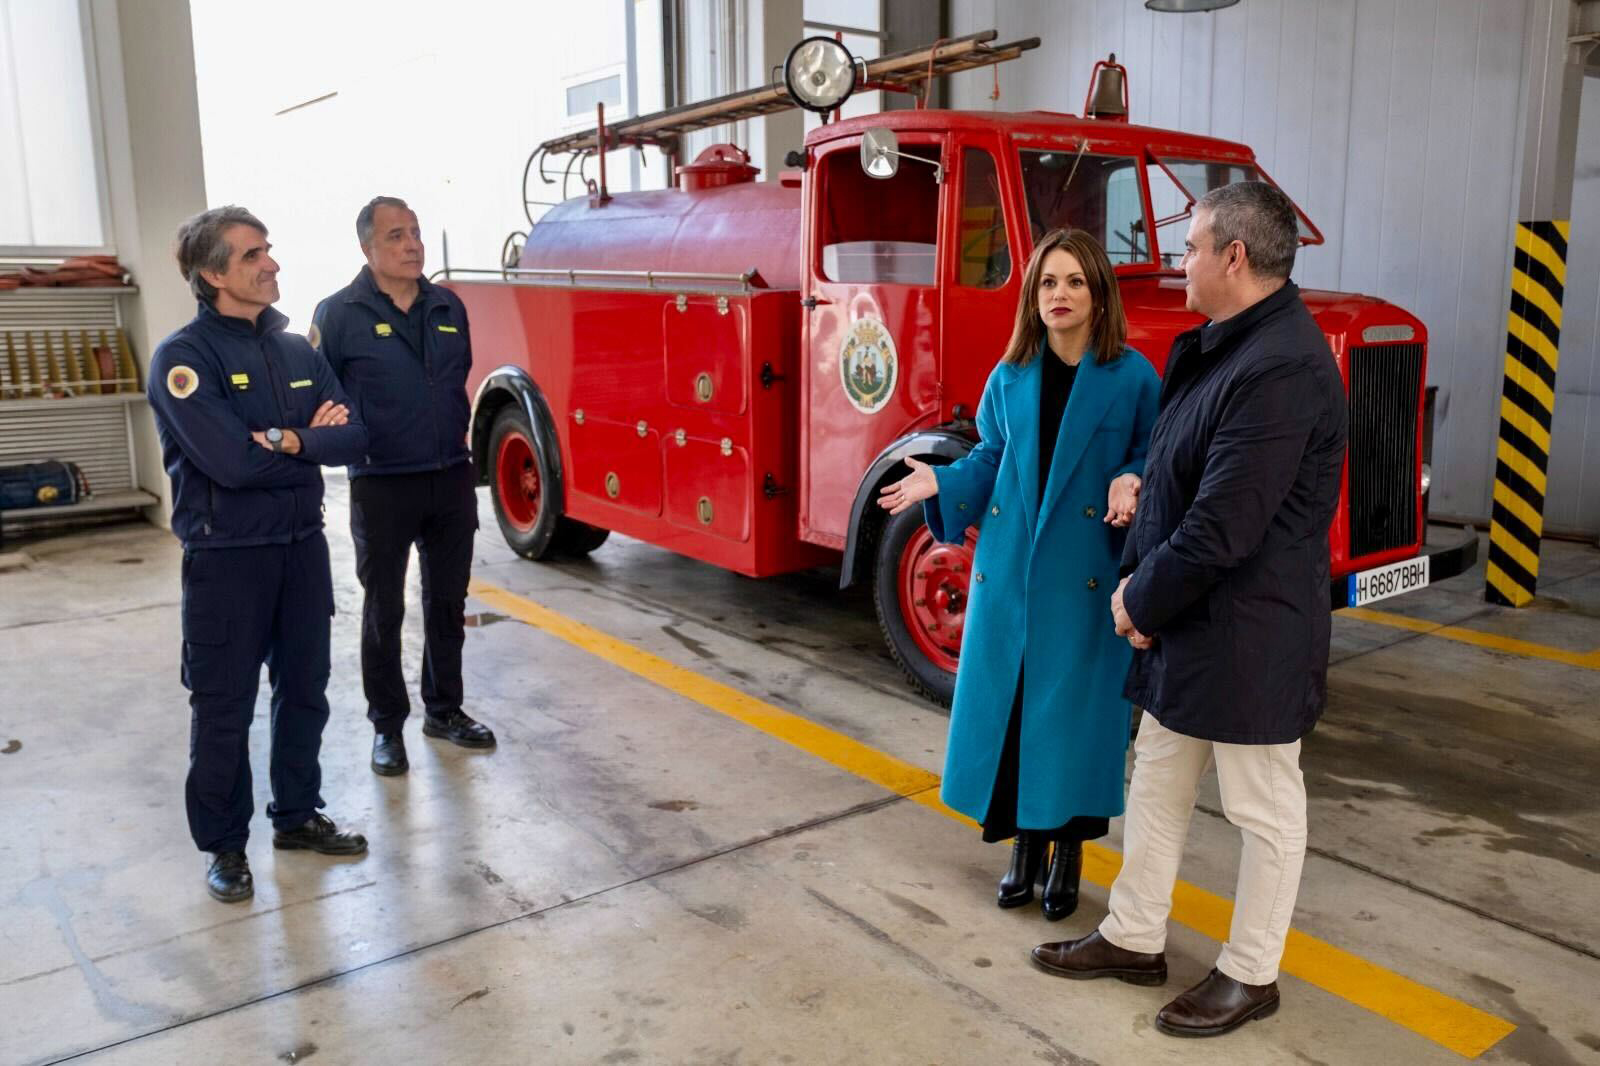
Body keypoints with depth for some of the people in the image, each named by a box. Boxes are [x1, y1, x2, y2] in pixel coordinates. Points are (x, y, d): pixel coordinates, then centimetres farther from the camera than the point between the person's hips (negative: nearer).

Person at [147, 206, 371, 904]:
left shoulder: (297, 351, 7)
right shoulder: (183, 358, -12)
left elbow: (352, 439, -3)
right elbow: (232, 462, -24)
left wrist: (284, 440, -20)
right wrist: (309, 441, -9)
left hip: (302, 544, 6)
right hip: (226, 556, -6)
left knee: (304, 689, 15)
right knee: (224, 707, 5)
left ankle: (298, 815, 32)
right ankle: (224, 845, 21)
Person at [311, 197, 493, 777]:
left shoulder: (449, 307, 6)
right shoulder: (340, 314, -9)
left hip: (452, 479, 5)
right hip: (382, 486, -4)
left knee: (447, 601, 14)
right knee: (384, 610, 7)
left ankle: (444, 709, 29)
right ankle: (387, 725, 21)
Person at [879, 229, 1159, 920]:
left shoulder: (1132, 377, -4)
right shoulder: (1010, 377, 6)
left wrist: (1131, 481, -20)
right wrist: (939, 482, -5)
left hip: (1086, 573, -3)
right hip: (1009, 566, 3)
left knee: (1074, 704, 3)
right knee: (1007, 699, 8)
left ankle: (1069, 850, 23)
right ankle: (1024, 842, 26)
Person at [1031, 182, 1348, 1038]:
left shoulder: (1281, 370, -24)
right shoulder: (1218, 346, 9)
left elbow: (1223, 527, -26)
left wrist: (1143, 601, -11)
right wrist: (1136, 580, 4)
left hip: (1250, 637, -10)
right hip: (1184, 616, 10)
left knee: (1264, 810, 10)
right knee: (1156, 783, 19)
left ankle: (1251, 974, 28)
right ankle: (1133, 938, 35)